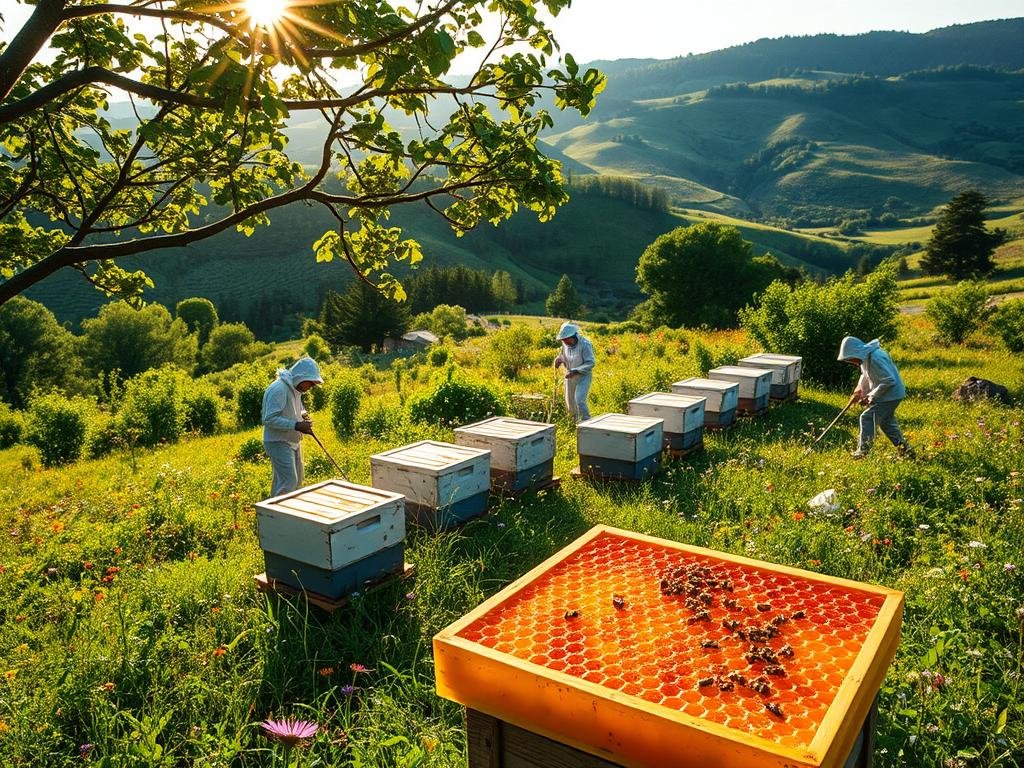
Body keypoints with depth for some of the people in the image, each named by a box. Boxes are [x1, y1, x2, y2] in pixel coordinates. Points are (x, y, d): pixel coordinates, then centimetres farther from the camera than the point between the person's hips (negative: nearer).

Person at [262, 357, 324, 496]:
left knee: (297, 481, 13)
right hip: (279, 443, -10)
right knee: (289, 482, -14)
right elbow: (269, 419, -26)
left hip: (293, 442, 10)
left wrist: (303, 415, 0)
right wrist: (296, 426, -29)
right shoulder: (279, 389, -21)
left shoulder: (295, 388, 8)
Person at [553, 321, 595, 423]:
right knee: (570, 401, 13)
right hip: (570, 375, 6)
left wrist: (575, 371, -30)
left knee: (580, 401, -18)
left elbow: (590, 363, -23)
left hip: (583, 376, -6)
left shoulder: (585, 344, -24)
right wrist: (558, 360, -7)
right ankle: (575, 422, 32)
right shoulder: (565, 343, -7)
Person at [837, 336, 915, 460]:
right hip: (891, 394, 10)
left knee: (867, 418, -9)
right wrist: (858, 391, 2)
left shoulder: (875, 359, -27)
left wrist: (870, 397, -21)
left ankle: (863, 451, -3)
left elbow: (889, 380, -27)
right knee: (886, 421, 19)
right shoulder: (866, 358, 4)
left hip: (891, 395, -10)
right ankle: (905, 449, 27)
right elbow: (865, 376, 17)